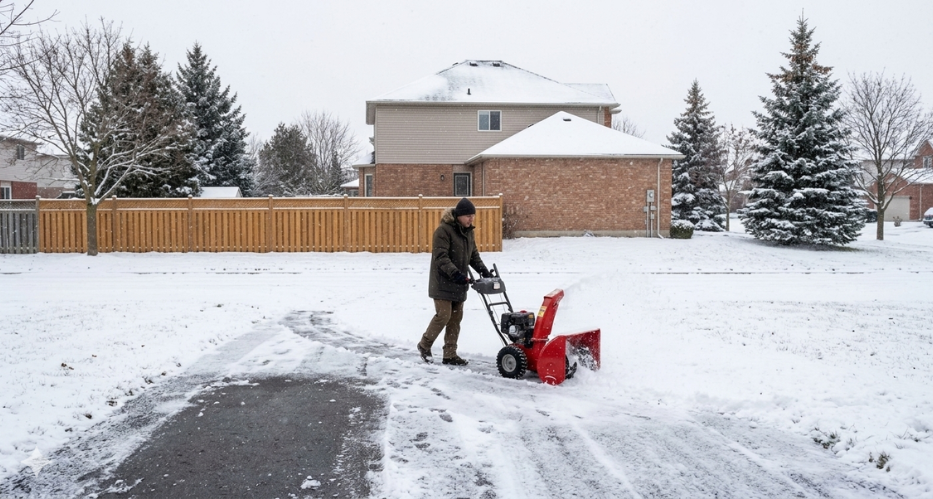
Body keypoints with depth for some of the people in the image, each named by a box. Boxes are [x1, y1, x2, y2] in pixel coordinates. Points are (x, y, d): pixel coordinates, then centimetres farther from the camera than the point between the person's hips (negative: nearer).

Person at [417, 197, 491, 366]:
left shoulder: (468, 231, 9)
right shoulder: (443, 230, -16)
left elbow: (474, 255, 15)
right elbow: (441, 257, -23)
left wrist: (484, 271, -1)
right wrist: (455, 273, -33)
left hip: (459, 283, 8)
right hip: (443, 282, -8)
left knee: (456, 318, 6)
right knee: (444, 315, -8)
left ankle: (450, 355, 13)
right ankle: (424, 345, 13)